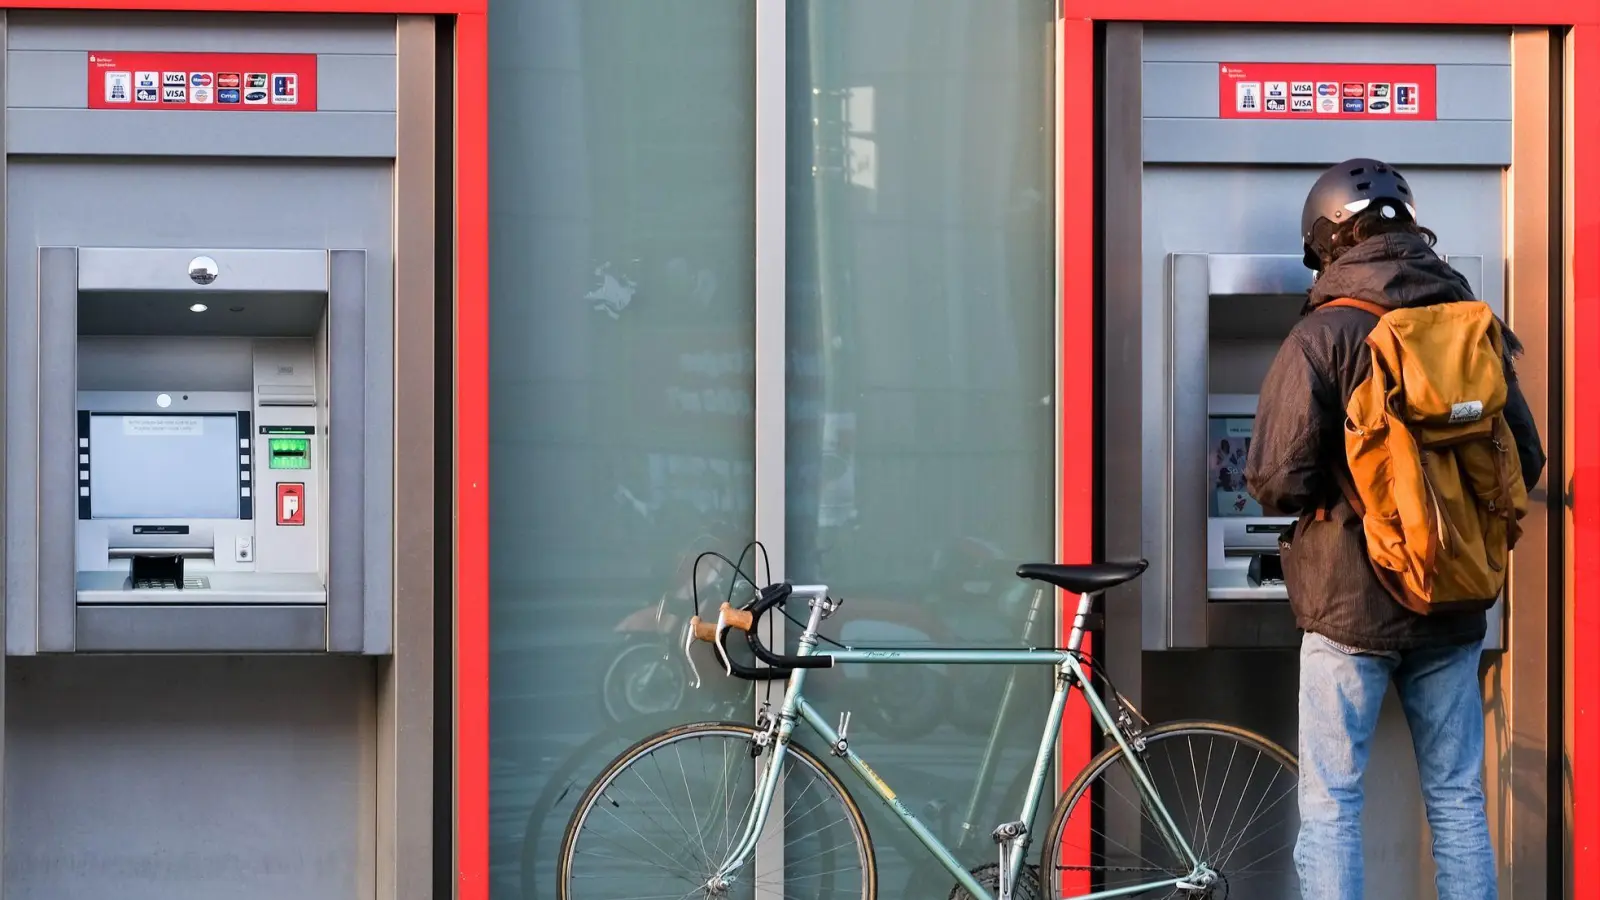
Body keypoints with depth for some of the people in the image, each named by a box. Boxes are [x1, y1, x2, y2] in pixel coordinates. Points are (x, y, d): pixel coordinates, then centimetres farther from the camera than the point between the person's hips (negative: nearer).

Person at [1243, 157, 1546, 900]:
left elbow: (1278, 480, -16)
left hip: (1351, 602, -5)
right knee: (1457, 797, 13)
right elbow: (1525, 464, 8)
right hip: (1453, 607, 5)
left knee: (1329, 803, 2)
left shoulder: (1322, 337, -12)